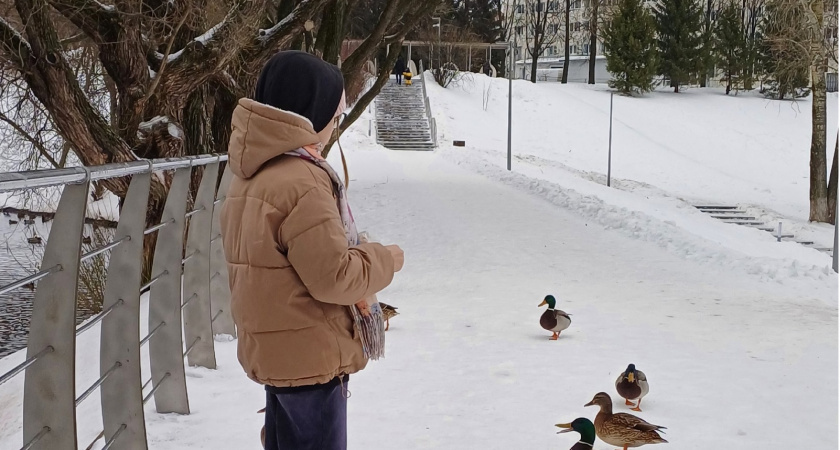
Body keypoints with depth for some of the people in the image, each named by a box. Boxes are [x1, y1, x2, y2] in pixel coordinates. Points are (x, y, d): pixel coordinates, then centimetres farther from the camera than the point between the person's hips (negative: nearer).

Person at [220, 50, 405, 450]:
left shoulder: (254, 173, 7)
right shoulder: (299, 181, -23)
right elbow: (334, 276, -23)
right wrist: (386, 259, -6)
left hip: (276, 348, 9)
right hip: (309, 355, -9)